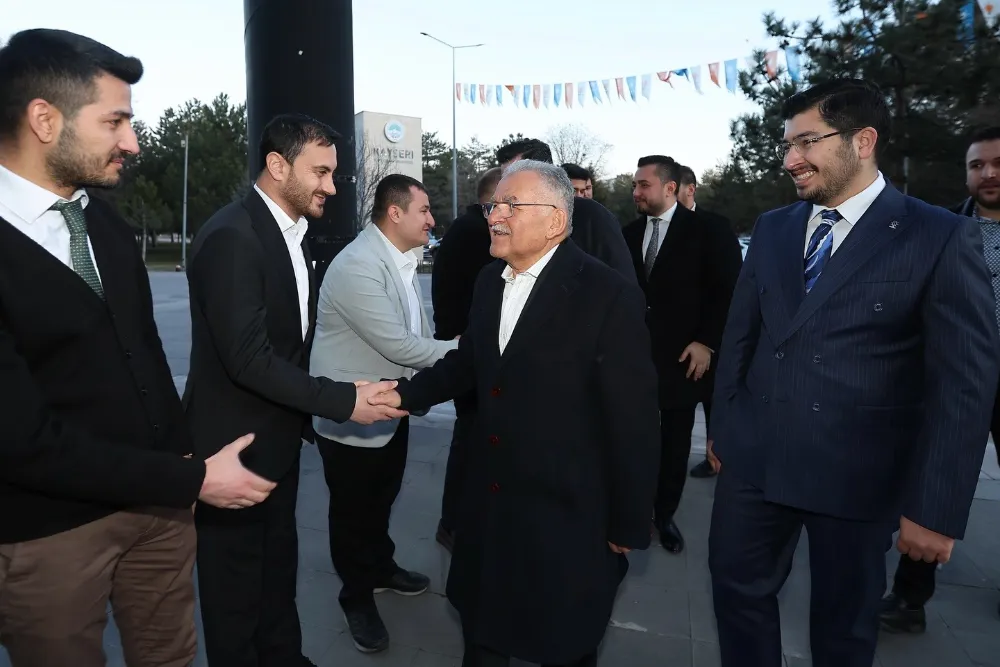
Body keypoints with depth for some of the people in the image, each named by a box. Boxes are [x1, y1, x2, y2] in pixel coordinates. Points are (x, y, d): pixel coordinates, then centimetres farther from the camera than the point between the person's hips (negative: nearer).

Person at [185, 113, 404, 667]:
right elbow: (247, 359, -28)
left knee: (278, 564, 22)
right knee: (237, 581, 11)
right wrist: (344, 401, -25)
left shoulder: (290, 233, 6)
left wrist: (306, 415, 12)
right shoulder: (231, 236, -23)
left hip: (278, 437, 8)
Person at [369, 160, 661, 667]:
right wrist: (406, 393, 0)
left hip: (567, 512, -6)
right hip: (488, 500, 6)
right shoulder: (490, 280, 2)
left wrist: (628, 526, -11)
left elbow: (633, 422, -16)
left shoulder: (608, 296, -20)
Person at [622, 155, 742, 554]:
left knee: (675, 443, 9)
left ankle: (665, 515, 25)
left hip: (682, 357, -2)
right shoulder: (629, 234, 9)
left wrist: (707, 342, -10)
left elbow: (728, 290, -5)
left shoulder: (706, 232, -3)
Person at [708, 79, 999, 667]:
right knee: (737, 589, 15)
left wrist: (936, 509, -12)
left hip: (855, 473, -4)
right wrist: (722, 425, 11)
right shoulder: (773, 228, 6)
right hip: (753, 457, 4)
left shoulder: (943, 238, -9)